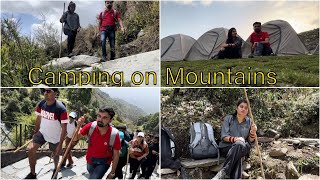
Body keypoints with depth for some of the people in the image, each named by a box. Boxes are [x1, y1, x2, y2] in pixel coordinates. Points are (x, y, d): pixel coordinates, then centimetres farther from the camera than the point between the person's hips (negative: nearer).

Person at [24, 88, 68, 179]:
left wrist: (60, 145, -23)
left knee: (55, 154, 15)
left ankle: (56, 170, 47)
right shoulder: (41, 104, -13)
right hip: (42, 132, 4)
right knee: (31, 149, -9)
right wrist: (35, 133, 13)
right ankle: (32, 174, 11)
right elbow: (38, 119, 6)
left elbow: (64, 128, -24)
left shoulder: (61, 109, -30)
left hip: (55, 137, -4)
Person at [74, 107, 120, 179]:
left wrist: (112, 172, -8)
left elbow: (116, 155, -15)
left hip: (104, 162, -4)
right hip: (90, 160, 4)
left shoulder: (114, 134, -28)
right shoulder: (91, 126, -22)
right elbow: (75, 138, -13)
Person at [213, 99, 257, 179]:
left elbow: (250, 142, 4)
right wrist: (234, 139, -25)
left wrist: (253, 133, -18)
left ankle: (223, 172, -37)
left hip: (242, 149, 1)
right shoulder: (228, 118, 3)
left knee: (239, 144, -38)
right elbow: (224, 136, -6)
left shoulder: (249, 122, 9)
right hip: (226, 147, -1)